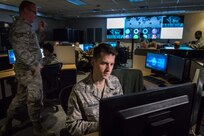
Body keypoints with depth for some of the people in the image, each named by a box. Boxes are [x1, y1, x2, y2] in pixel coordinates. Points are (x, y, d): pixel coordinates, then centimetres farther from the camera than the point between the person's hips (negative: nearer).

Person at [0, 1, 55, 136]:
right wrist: (35, 65, -18)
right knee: (35, 100, 1)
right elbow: (21, 50, -26)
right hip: (30, 70, -10)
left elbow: (32, 45, 21)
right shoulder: (21, 26, -16)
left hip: (25, 70, 10)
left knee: (20, 98, 19)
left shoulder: (23, 26, 17)